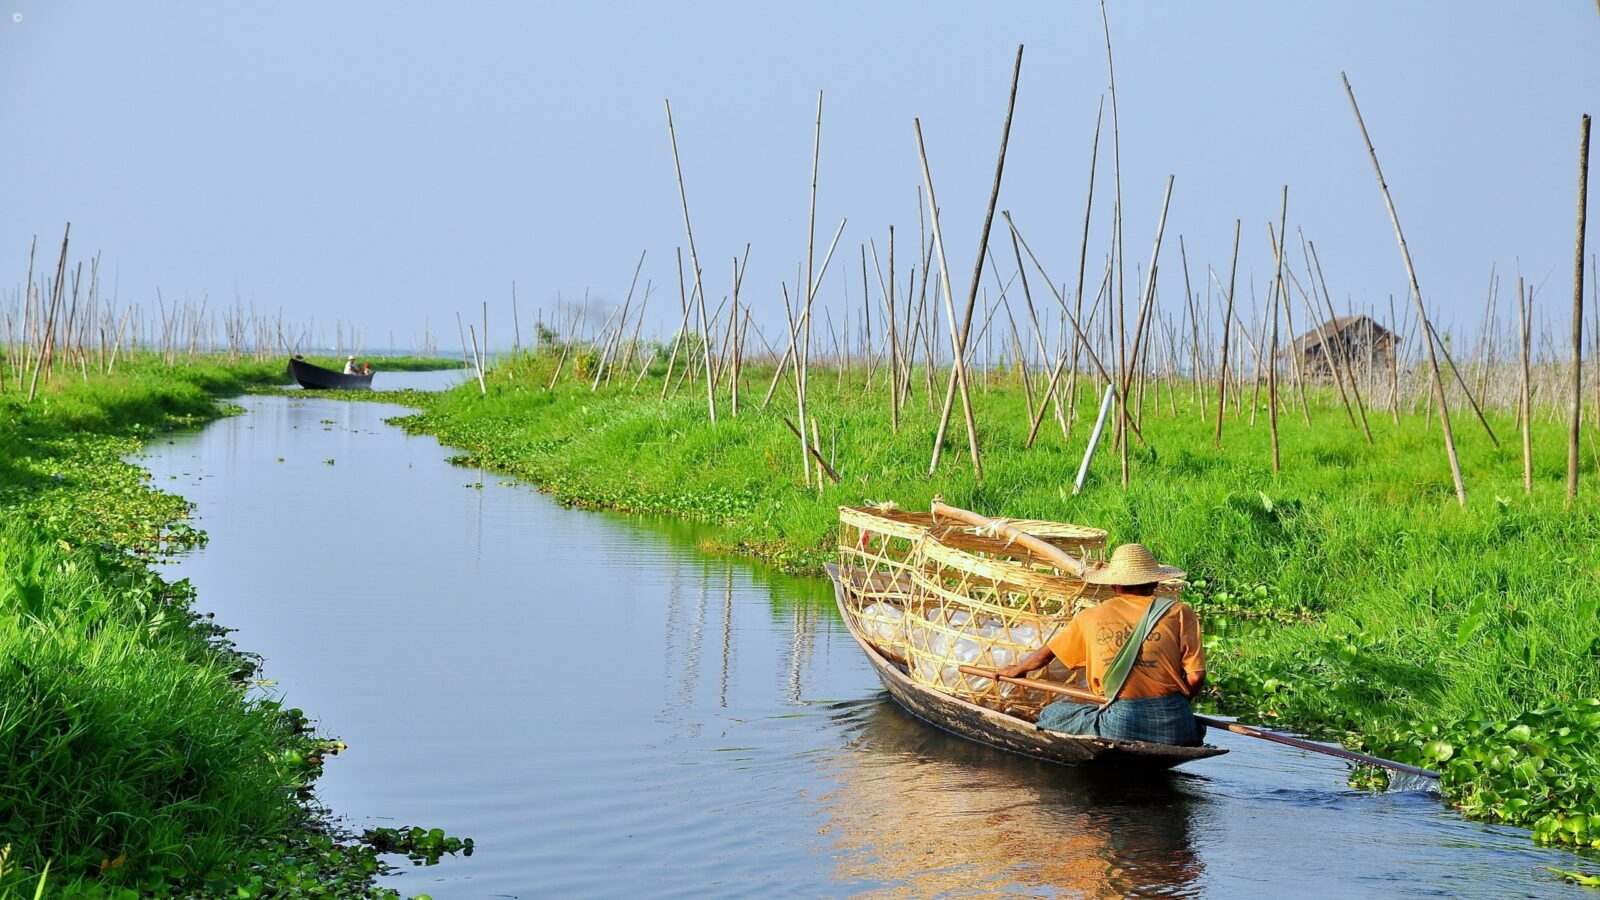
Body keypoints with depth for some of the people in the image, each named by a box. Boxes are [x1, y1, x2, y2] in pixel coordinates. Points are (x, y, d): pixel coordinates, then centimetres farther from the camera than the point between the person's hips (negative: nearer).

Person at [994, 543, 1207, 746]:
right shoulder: (1179, 613, 5)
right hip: (1174, 726, 1)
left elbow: (1046, 653, 26)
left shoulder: (1091, 618, 11)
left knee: (1050, 715, 20)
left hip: (1119, 726, -1)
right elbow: (1196, 676, 0)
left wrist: (1016, 670, 47)